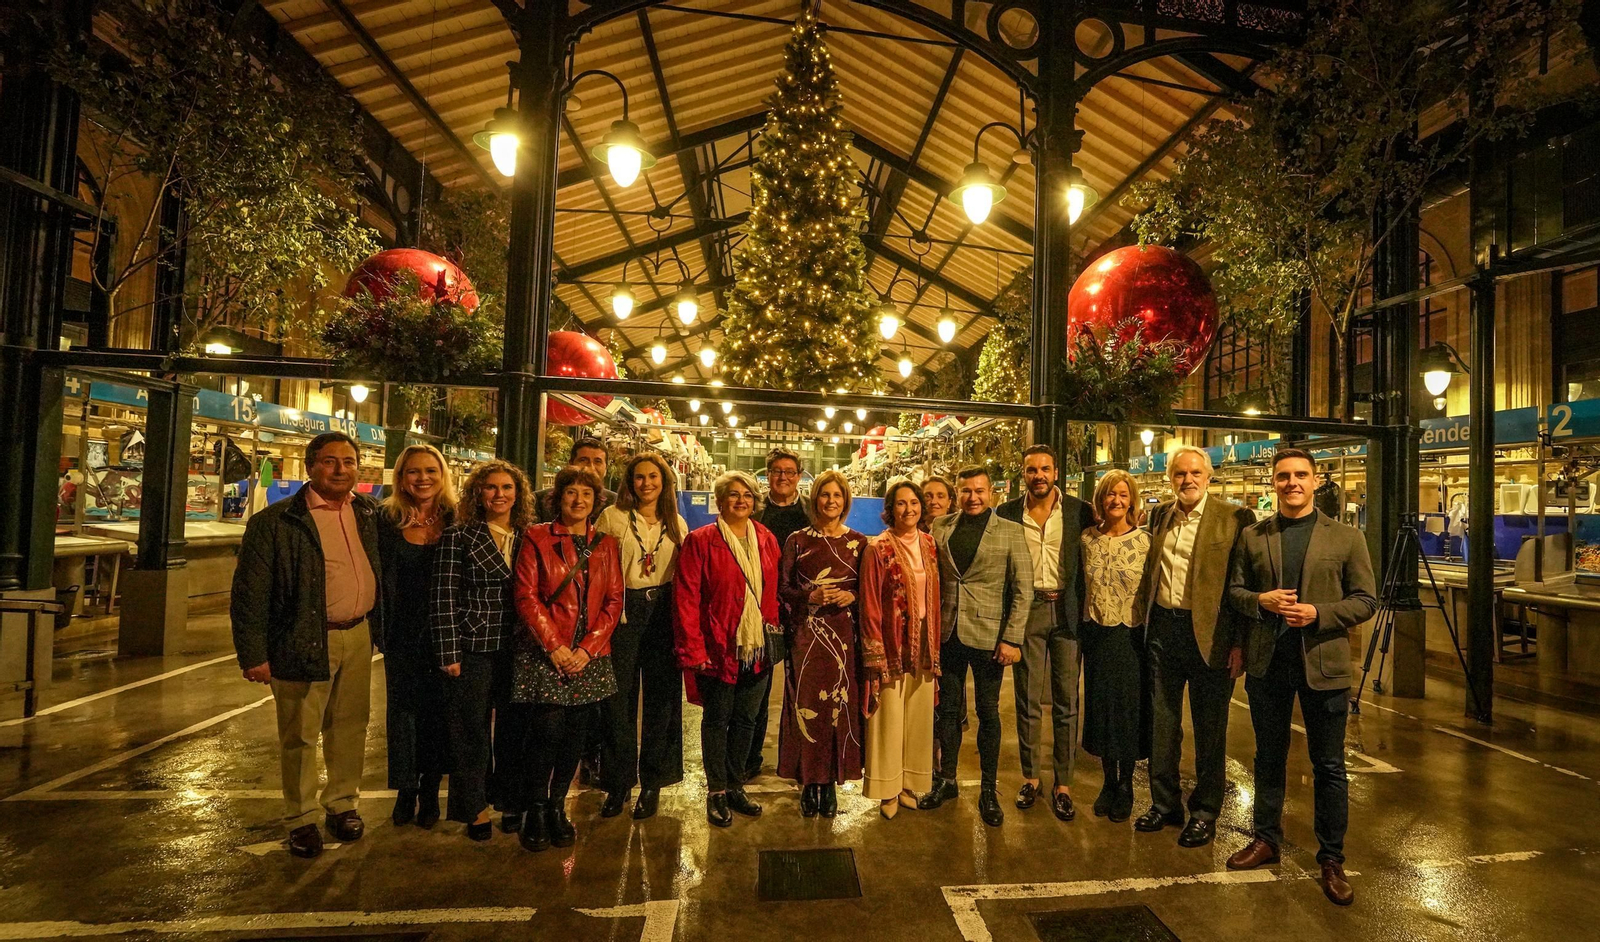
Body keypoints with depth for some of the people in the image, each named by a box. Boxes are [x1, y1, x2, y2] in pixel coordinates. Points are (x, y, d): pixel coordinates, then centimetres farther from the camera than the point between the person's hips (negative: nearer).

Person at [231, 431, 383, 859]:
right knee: (300, 735, 10)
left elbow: (383, 570, 13)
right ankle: (301, 818, 27)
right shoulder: (276, 522, -8)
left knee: (349, 727, 15)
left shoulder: (370, 513, 5)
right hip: (304, 642, -4)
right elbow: (249, 592, -8)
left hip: (358, 636, 4)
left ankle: (342, 803, 33)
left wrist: (380, 628, 9)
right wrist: (253, 654, -9)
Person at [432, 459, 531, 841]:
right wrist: (449, 653, -8)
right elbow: (444, 597, -5)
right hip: (473, 649, -3)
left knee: (513, 728, 12)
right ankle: (475, 809, 27)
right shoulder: (458, 536, -4)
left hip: (517, 651, 3)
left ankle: (512, 803, 30)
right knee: (471, 731, 9)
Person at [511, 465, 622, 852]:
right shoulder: (537, 538, 1)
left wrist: (587, 648, -6)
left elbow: (614, 601, 5)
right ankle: (536, 808, 15)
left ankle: (558, 806, 24)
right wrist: (554, 646, -11)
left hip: (590, 656, 3)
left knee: (577, 731, 5)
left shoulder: (606, 545, 9)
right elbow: (526, 596, -5)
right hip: (544, 653, -3)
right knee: (548, 728, -8)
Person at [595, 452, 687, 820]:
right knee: (619, 696, 4)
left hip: (663, 611, 2)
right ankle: (618, 783, 21)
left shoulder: (676, 524, 8)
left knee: (661, 695, 7)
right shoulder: (612, 517, 0)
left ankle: (653, 781, 23)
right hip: (622, 609, -2)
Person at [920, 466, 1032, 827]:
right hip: (947, 633, 3)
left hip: (988, 634, -3)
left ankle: (988, 791, 24)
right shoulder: (940, 528, 4)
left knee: (988, 713, 8)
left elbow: (1023, 589, -5)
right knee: (947, 708, 13)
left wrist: (1012, 639, -11)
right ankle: (946, 780, 31)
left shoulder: (1011, 532, -3)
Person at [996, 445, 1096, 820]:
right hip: (1026, 610, 0)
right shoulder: (1007, 513, 1)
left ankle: (1063, 784, 20)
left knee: (1066, 701, 7)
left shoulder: (1080, 511, 1)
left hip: (1066, 610, 0)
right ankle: (1030, 778, 22)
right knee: (1027, 700, 7)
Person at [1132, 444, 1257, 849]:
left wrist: (1240, 643, -13)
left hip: (1208, 634, -4)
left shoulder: (1235, 517, -7)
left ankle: (1205, 812, 26)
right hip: (1162, 629, 5)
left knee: (1209, 729, 10)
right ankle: (1164, 803, 30)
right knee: (1162, 722, 14)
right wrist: (1147, 623, 9)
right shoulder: (1160, 515, 9)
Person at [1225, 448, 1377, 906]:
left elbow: (1365, 601, -1)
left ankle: (1331, 859, 23)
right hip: (1267, 662, 2)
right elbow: (1233, 590, 7)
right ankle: (1266, 838, 31)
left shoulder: (1346, 537, 0)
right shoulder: (1252, 536, 5)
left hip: (1323, 663, -2)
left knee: (1329, 766, 8)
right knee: (1269, 757, 15)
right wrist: (1261, 601, -13)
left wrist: (1318, 613, -17)